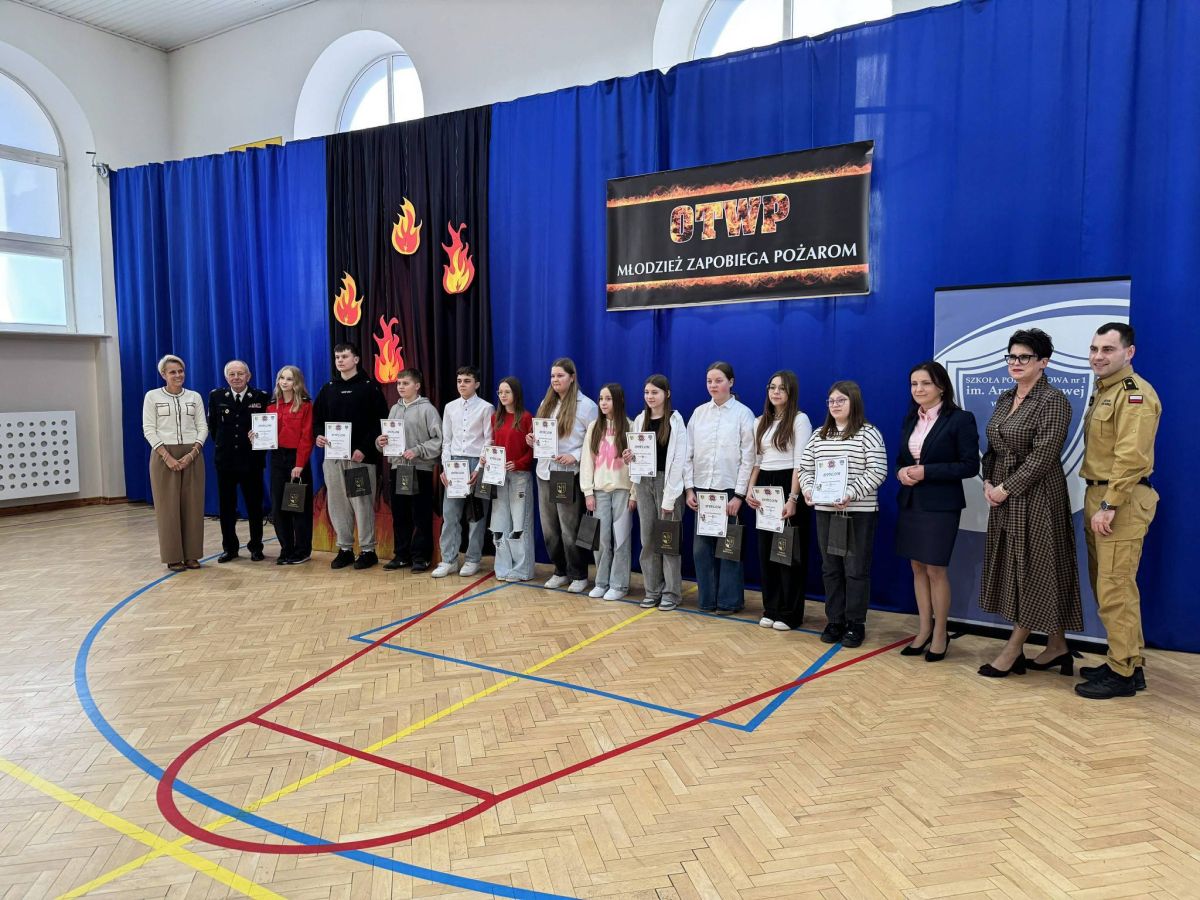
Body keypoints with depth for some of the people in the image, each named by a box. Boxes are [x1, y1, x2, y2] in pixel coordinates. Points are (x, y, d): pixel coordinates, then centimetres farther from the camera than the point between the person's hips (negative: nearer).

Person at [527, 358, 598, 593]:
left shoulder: (586, 405, -7)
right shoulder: (546, 403, 14)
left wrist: (575, 457, -18)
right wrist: (533, 441, -1)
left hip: (570, 475, -6)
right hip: (544, 472, 6)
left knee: (570, 529, 0)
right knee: (549, 528, 10)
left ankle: (579, 575, 14)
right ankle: (560, 571, 25)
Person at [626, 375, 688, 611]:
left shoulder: (676, 421, -5)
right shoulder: (639, 420, 11)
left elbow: (678, 460, -9)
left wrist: (669, 497, -13)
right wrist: (629, 459, -6)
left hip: (667, 482, -5)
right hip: (643, 482, 5)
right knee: (648, 539, 6)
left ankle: (671, 592, 10)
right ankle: (653, 591, 16)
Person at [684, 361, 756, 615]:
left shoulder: (743, 413, -2)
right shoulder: (699, 413, 8)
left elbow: (748, 457, -5)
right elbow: (688, 453, 9)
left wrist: (739, 495, -10)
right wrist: (689, 489, 2)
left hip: (729, 489, -4)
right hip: (702, 489, 4)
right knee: (701, 546, 5)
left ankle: (729, 601, 14)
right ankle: (708, 598, 18)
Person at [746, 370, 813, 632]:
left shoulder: (800, 419, -5)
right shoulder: (761, 421, 13)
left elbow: (800, 463, -12)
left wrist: (793, 498, -18)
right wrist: (750, 490, 0)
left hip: (787, 486, -6)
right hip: (764, 487, 6)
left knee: (789, 550, -1)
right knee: (766, 549, 8)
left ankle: (790, 613, 8)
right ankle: (771, 609, 18)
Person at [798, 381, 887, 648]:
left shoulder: (868, 433, -5)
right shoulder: (819, 435, 12)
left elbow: (877, 471, -12)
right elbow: (805, 467, 13)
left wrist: (851, 494, -21)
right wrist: (808, 489, -7)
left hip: (859, 512, -5)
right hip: (825, 510, 5)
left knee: (856, 569, 2)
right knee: (830, 568, 11)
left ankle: (855, 624, 13)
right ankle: (834, 621, 21)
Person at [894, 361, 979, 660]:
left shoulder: (960, 419, -9)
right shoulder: (910, 419, 11)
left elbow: (970, 465, -12)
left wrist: (926, 472, -20)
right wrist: (901, 472, -7)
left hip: (941, 505, -6)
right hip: (910, 502, 6)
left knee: (935, 570, 0)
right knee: (917, 568, 11)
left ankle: (940, 635, 16)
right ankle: (924, 630, 23)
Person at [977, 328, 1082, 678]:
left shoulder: (1053, 401, -11)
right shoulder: (1004, 399, 12)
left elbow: (1043, 456, -18)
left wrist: (1006, 488, -17)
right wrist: (988, 481, 1)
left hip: (1036, 497, -8)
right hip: (1003, 495, 8)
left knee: (1033, 569, 0)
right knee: (1013, 568, 10)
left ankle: (1013, 650, 7)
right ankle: (1057, 647, 22)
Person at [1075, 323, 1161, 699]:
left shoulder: (1135, 393, -13)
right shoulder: (1102, 391, 17)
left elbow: (1131, 456, -21)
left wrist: (1109, 505, -21)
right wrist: (1096, 502, 14)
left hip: (1122, 501, -10)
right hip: (1098, 497, 10)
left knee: (1116, 589, -6)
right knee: (1104, 585, 15)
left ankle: (1124, 673, 4)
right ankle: (1127, 661, 26)